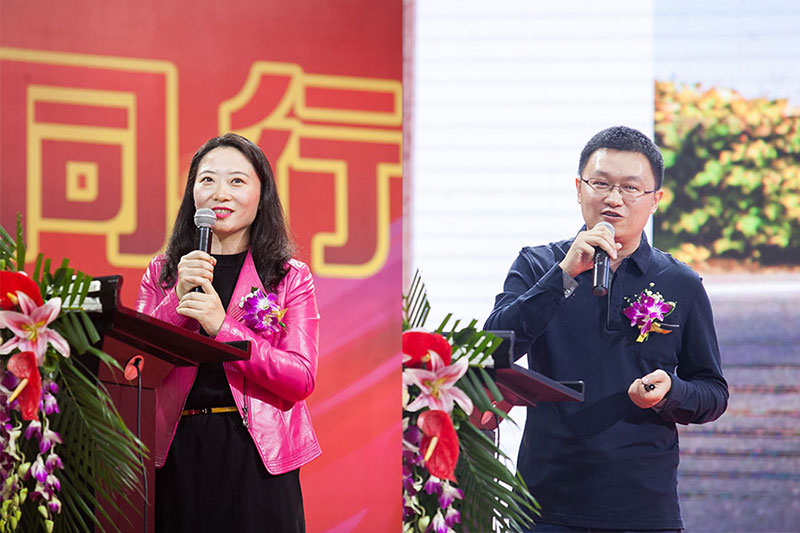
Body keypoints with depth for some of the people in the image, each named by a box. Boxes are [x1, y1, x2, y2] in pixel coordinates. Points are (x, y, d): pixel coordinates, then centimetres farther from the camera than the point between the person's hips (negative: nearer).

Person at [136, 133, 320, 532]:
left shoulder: (290, 277, 4)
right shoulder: (162, 273, 11)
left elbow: (301, 379, -7)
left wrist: (222, 327, -16)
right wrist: (179, 297, -12)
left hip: (256, 454, -2)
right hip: (178, 452, 2)